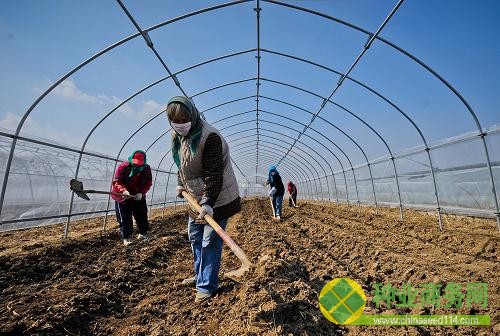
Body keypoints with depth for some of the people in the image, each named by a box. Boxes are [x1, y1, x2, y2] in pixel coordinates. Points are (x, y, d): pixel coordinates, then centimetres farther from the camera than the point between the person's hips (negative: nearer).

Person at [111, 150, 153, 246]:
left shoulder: (147, 169, -11)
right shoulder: (123, 166, -21)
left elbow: (148, 183, -7)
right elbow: (116, 181, -20)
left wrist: (141, 193, -23)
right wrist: (123, 190, -40)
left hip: (139, 197, 3)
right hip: (123, 197, -3)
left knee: (141, 215, 11)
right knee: (124, 218, -1)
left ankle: (144, 233, 29)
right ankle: (126, 237, 13)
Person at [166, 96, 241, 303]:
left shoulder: (209, 136, -24)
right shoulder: (178, 136, 4)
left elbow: (214, 174, -29)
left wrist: (208, 203, -33)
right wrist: (180, 183, 8)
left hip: (217, 200, -9)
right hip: (196, 199, 9)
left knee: (210, 243, 0)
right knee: (195, 238, 21)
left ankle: (207, 286, 19)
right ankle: (200, 275, 41)